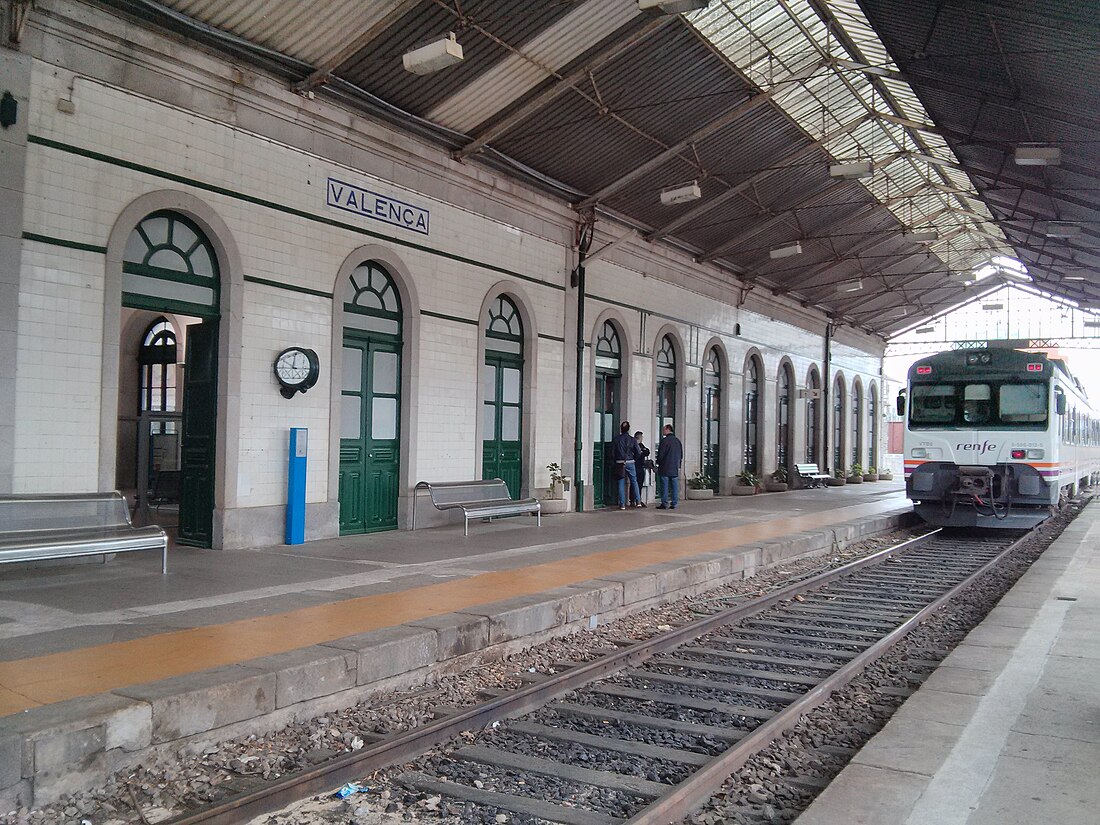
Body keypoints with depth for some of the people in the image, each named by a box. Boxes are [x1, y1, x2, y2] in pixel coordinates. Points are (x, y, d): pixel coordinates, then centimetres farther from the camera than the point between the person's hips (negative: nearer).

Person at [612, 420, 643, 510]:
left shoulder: (617, 439, -3)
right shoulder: (632, 440, -2)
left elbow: (612, 453, -1)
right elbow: (638, 453, -2)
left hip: (620, 463, 0)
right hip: (630, 462, 0)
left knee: (621, 483, 3)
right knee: (634, 481, 14)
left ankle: (622, 504, 1)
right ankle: (638, 501, 13)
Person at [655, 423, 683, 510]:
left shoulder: (664, 440, -11)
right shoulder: (678, 441, 11)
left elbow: (660, 454, -11)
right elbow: (681, 455, 16)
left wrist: (658, 463, 3)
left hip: (665, 468, -6)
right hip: (675, 468, 6)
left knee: (664, 486, -2)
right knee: (675, 486, 7)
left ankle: (664, 504, -2)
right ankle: (674, 504, 8)